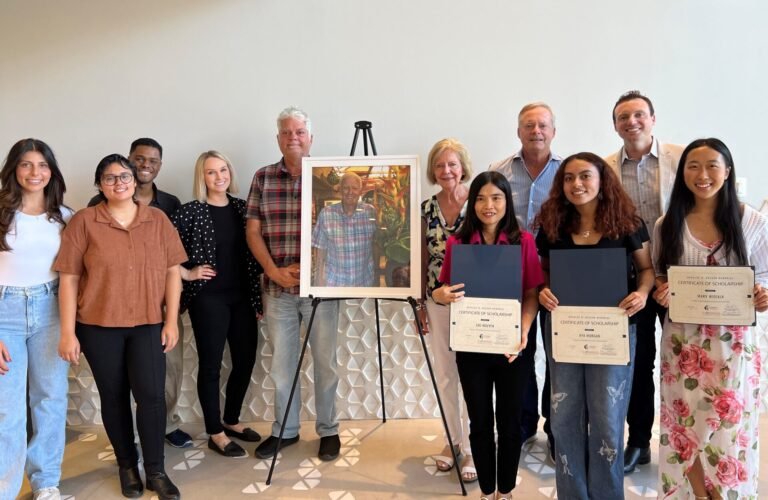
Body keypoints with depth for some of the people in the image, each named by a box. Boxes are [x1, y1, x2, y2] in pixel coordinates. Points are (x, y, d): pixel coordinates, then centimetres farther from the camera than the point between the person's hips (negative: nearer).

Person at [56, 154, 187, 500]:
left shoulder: (158, 219, 3)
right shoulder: (83, 222, -2)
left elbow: (173, 271, 3)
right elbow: (68, 279, -3)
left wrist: (171, 320, -2)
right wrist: (68, 332, -6)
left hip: (149, 323, 1)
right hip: (98, 325, 0)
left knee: (151, 394, -2)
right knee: (113, 397, 10)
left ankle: (155, 471, 14)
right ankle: (127, 467, 28)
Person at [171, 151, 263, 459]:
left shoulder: (241, 208, 6)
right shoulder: (191, 211, -7)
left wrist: (257, 293, 8)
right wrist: (186, 274, -10)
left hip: (241, 296, 5)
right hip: (208, 298, -5)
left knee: (245, 360, 11)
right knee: (211, 365, 4)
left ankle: (231, 421, 32)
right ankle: (215, 434, 18)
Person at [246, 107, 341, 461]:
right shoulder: (263, 178, 6)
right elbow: (253, 231, 5)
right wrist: (274, 270, -8)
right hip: (278, 287, 2)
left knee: (325, 362, 7)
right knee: (281, 363, 11)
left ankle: (328, 431, 23)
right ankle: (285, 430, 28)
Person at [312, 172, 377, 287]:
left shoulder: (371, 212, -6)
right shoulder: (326, 214, -10)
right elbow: (320, 252, -4)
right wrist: (318, 282, -3)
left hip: (365, 281, 2)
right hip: (333, 282, -1)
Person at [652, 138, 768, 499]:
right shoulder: (667, 225, 2)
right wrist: (660, 292, -10)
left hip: (734, 338, -1)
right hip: (683, 338, 1)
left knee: (729, 423, 6)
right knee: (686, 422, 8)